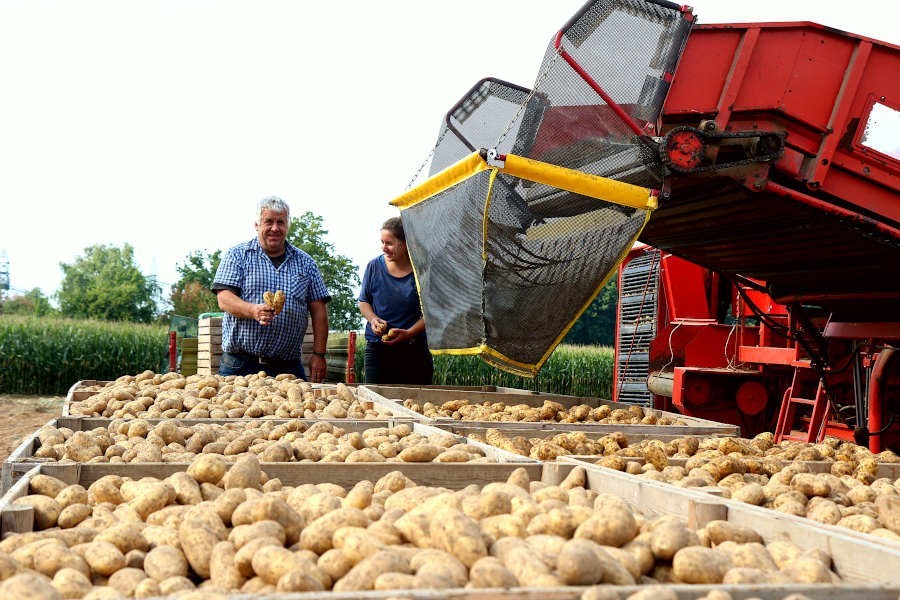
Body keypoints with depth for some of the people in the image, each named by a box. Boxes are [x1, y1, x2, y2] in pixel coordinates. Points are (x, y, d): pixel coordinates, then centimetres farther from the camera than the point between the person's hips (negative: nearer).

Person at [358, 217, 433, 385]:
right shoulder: (374, 266, 3)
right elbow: (363, 301, 15)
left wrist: (409, 333, -15)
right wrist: (373, 319, -6)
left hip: (414, 349, -2)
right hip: (377, 348, 2)